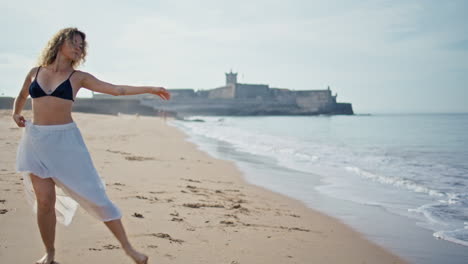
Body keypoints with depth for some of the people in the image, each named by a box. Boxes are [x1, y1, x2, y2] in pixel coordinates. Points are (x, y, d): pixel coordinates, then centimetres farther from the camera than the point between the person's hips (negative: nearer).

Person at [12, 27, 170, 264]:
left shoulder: (78, 77, 3)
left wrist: (150, 89, -7)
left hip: (65, 140, -1)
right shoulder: (35, 72, 9)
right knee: (45, 200, -3)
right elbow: (21, 97, 28)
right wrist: (16, 114, 9)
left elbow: (116, 89, -3)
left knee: (93, 194, -3)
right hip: (36, 140, 1)